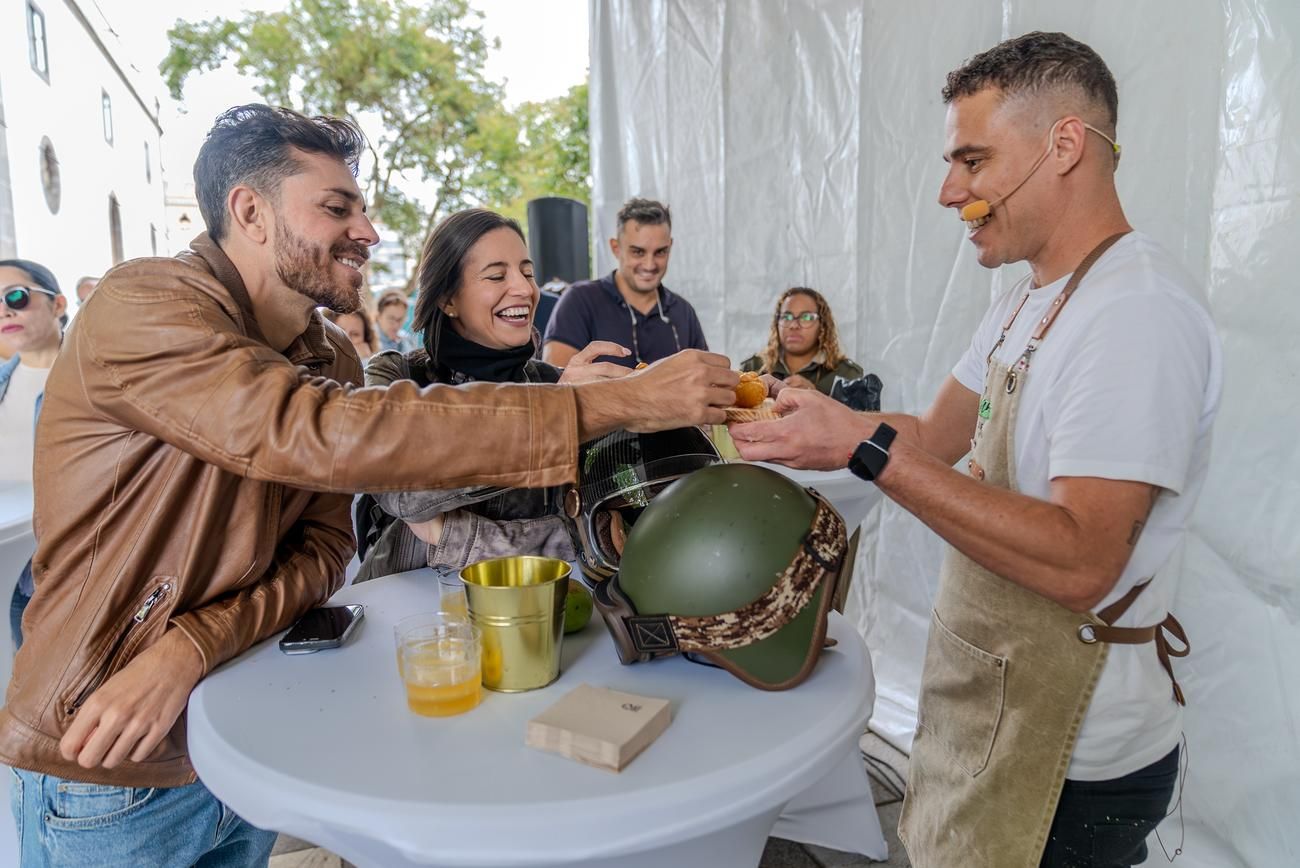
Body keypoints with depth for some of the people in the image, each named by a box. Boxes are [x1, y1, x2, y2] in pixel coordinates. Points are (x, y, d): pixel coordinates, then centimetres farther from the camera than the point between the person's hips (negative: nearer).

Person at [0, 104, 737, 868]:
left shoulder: (333, 358, 1)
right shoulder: (143, 308, -22)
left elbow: (323, 547, -3)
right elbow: (326, 435, -38)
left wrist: (192, 648, -23)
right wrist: (619, 402, -39)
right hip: (108, 776, -5)